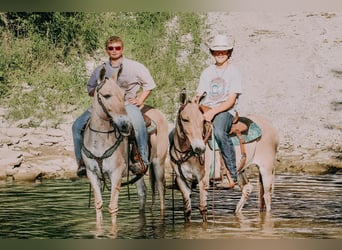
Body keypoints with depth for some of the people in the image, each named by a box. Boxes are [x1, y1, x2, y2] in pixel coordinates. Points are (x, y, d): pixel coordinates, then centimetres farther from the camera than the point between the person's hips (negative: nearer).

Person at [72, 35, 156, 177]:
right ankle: (82, 162, -6)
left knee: (137, 122, -38)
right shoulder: (100, 70, 14)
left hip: (128, 103, -4)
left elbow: (149, 84, 12)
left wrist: (140, 100, -2)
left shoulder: (135, 67, 6)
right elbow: (90, 89, 22)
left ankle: (142, 160, -28)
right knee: (78, 125, -12)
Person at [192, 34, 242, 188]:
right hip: (206, 110, 5)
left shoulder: (233, 72, 1)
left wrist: (213, 111, -21)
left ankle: (233, 175, -32)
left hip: (225, 111, -5)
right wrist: (194, 100, -11)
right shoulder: (207, 72, 18)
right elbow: (199, 93, 14)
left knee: (219, 132, -40)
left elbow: (231, 101, -7)